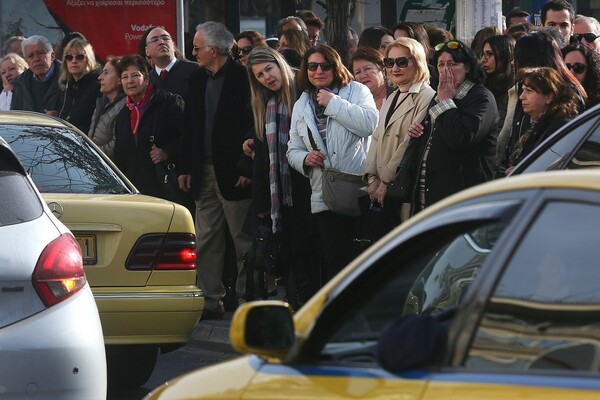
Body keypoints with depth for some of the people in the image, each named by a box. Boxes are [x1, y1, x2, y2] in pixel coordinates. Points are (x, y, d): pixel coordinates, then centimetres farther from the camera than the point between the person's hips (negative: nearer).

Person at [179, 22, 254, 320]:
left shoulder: (242, 77, -8)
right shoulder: (196, 80, 12)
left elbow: (252, 124, -10)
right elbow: (190, 126, 15)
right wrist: (185, 168, 9)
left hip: (233, 173, -7)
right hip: (204, 172, 7)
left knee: (243, 240, 2)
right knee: (206, 242, 6)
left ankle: (247, 298, 8)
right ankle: (211, 301, 10)